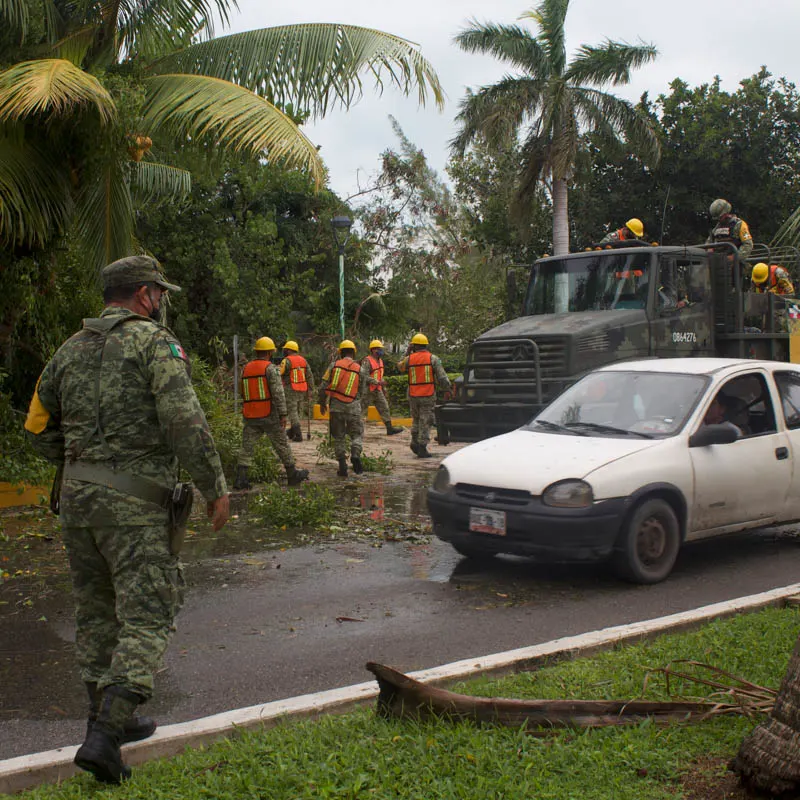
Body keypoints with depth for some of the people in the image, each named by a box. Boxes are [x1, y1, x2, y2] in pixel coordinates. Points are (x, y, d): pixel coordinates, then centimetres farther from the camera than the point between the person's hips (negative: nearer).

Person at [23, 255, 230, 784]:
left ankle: (110, 718, 28)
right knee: (146, 617, -3)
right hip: (134, 502, -7)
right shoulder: (155, 342, -7)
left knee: (97, 611, 17)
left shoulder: (71, 349, 14)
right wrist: (215, 487, -10)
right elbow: (185, 422, -18)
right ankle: (105, 736, -12)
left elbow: (39, 427, 19)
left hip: (76, 497, 7)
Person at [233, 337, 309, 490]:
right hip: (269, 414, -5)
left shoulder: (246, 369, 9)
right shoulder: (270, 368, -9)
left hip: (250, 416, 5)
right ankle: (293, 475, 18)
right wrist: (283, 414, -16)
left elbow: (243, 393, 16)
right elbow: (278, 392, -17)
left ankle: (241, 479, -6)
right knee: (282, 445, 8)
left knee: (247, 447, 4)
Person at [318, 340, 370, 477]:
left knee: (338, 437, 10)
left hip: (336, 406, 1)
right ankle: (355, 455, -16)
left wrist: (322, 403, 14)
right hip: (353, 406, 0)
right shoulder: (360, 369, 1)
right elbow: (361, 392, 5)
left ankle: (342, 466, 3)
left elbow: (324, 387, 0)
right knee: (357, 434, 12)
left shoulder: (334, 365, 0)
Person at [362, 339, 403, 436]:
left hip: (378, 390, 8)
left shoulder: (380, 361, 12)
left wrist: (384, 388, 21)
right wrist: (378, 382, -28)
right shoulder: (367, 361, -16)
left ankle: (389, 428, 7)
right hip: (368, 390, -8)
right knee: (362, 410, -1)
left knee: (384, 408, 4)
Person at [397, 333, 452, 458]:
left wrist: (407, 353, 25)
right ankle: (422, 448, -1)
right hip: (428, 396, -2)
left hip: (413, 395, 2)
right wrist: (447, 388, 6)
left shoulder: (409, 358, 1)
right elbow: (442, 376, -7)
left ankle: (414, 442, 13)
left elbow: (400, 367, 23)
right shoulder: (432, 358, -4)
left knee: (416, 419, 22)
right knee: (425, 422, 2)